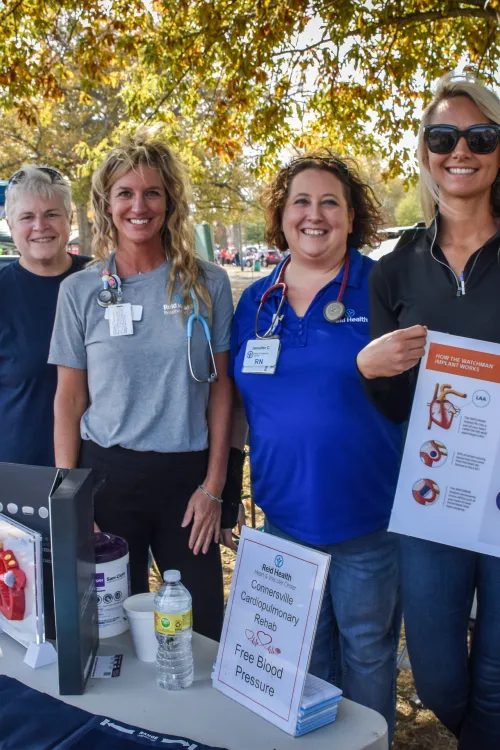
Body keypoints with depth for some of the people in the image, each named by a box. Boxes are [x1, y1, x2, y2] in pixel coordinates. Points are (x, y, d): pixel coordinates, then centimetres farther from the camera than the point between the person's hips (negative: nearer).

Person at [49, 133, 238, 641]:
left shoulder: (207, 284, -1)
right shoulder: (80, 291, 0)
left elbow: (220, 387, 2)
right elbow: (69, 398, 3)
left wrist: (213, 485, -2)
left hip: (187, 475, 0)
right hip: (107, 471, 0)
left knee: (202, 626, 8)